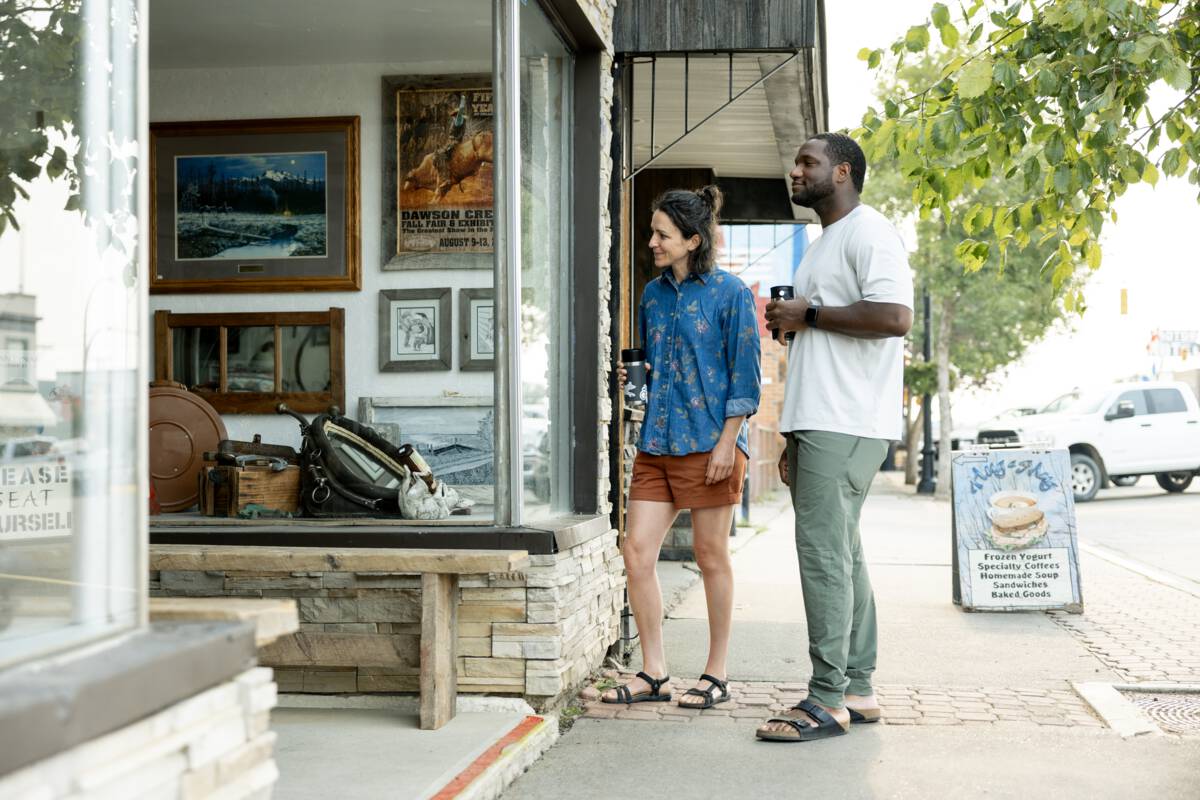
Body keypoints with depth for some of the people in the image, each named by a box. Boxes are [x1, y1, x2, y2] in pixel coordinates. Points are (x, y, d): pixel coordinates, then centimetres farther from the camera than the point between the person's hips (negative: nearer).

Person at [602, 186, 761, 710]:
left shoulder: (729, 293, -4)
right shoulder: (653, 294, 14)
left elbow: (744, 375, -7)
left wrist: (727, 442, -14)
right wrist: (632, 377, 4)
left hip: (709, 443, -6)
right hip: (657, 443, 6)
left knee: (710, 554, 2)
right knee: (636, 550, -1)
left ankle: (715, 676, 15)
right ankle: (654, 673, 9)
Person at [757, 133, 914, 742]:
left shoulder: (868, 232, -7)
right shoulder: (822, 246, 24)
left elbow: (894, 316, -23)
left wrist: (807, 313, -13)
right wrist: (793, 439, 21)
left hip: (845, 426, -10)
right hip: (817, 421, 10)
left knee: (824, 550, -12)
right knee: (842, 554, 10)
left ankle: (827, 700, -8)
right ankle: (857, 690, 16)